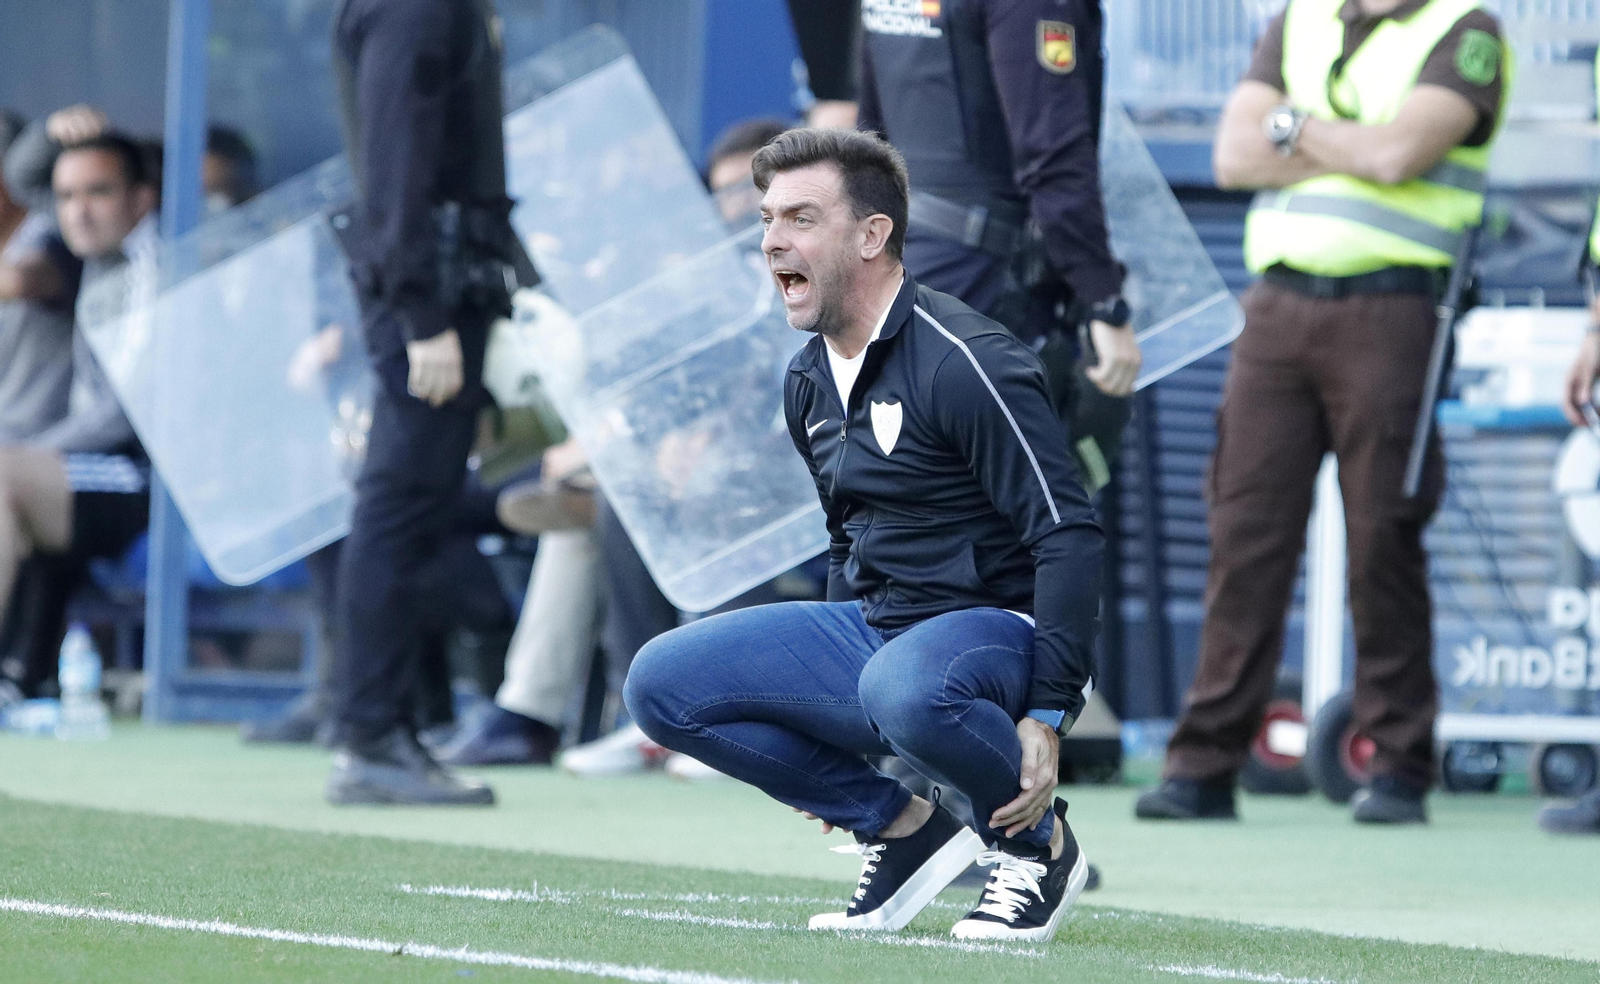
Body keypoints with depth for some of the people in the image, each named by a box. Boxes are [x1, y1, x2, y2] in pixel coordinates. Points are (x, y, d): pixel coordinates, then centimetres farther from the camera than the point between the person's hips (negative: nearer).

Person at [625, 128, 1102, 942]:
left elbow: (1070, 537, -20)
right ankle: (899, 826, 3)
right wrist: (828, 703, 24)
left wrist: (1048, 714, -26)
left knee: (906, 687, -42)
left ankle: (1038, 845, -10)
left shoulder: (964, 363, -17)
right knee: (661, 684, -6)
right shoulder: (810, 383, 10)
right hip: (875, 629, 8)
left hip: (996, 629, -8)